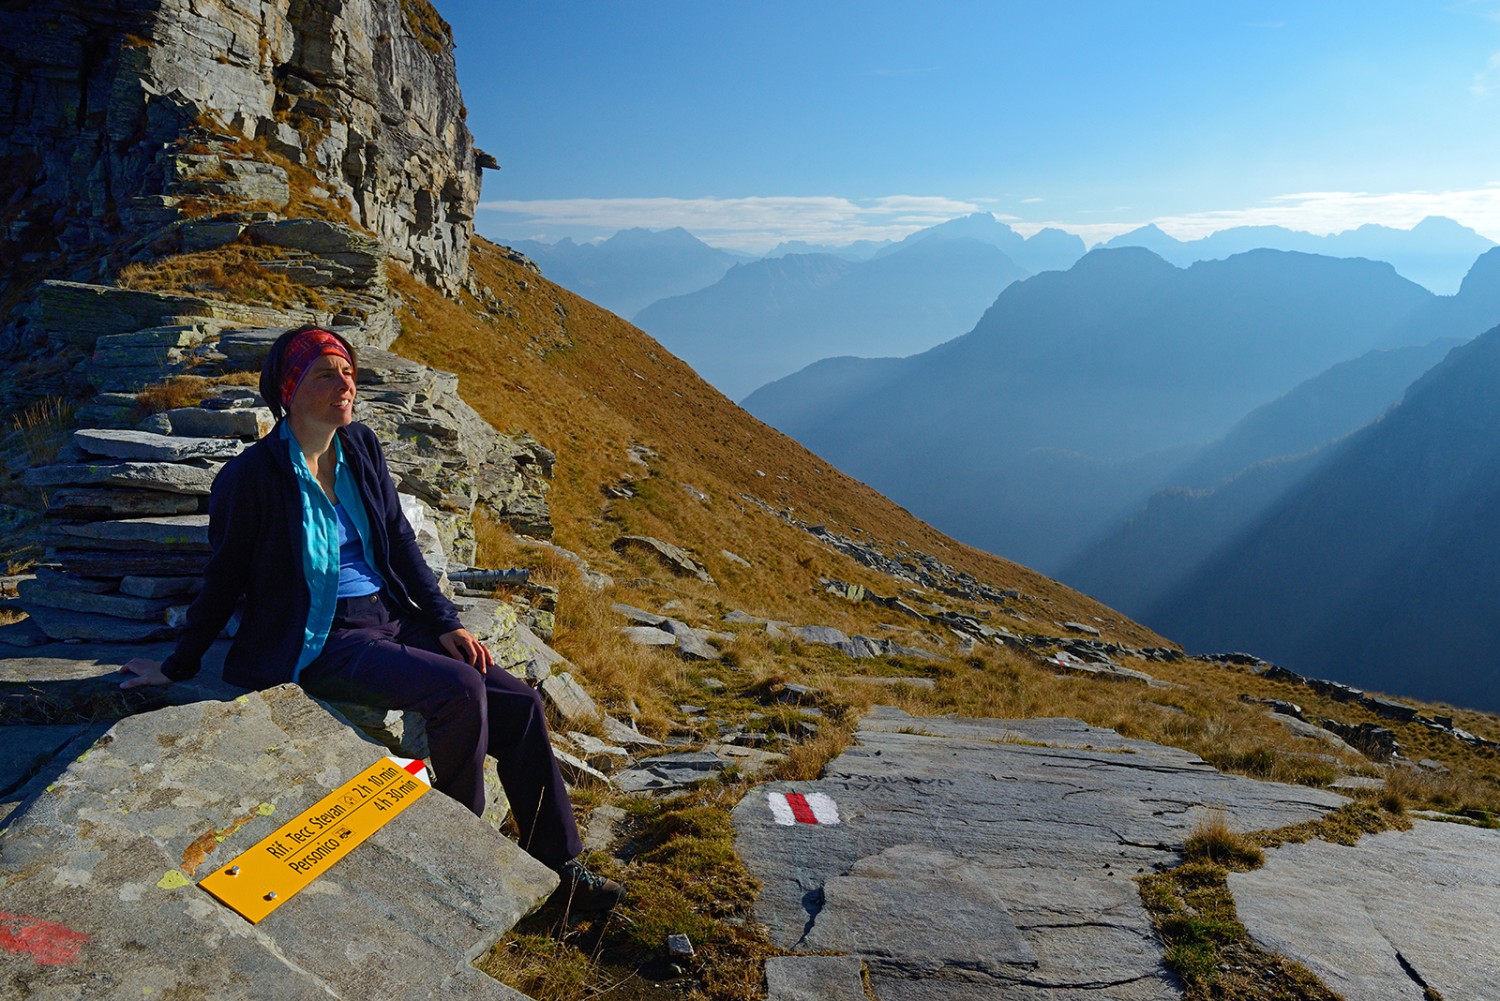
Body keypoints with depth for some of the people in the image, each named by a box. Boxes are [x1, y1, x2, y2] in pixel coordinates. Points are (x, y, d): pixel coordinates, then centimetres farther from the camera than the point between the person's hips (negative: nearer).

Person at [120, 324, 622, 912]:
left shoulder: (361, 447, 5)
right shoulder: (252, 476, -11)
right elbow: (223, 579, 0)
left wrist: (448, 623, 4)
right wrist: (178, 667, 5)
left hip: (389, 618, 6)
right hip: (316, 644, -6)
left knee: (519, 704, -8)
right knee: (459, 688, -28)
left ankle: (558, 868, 5)